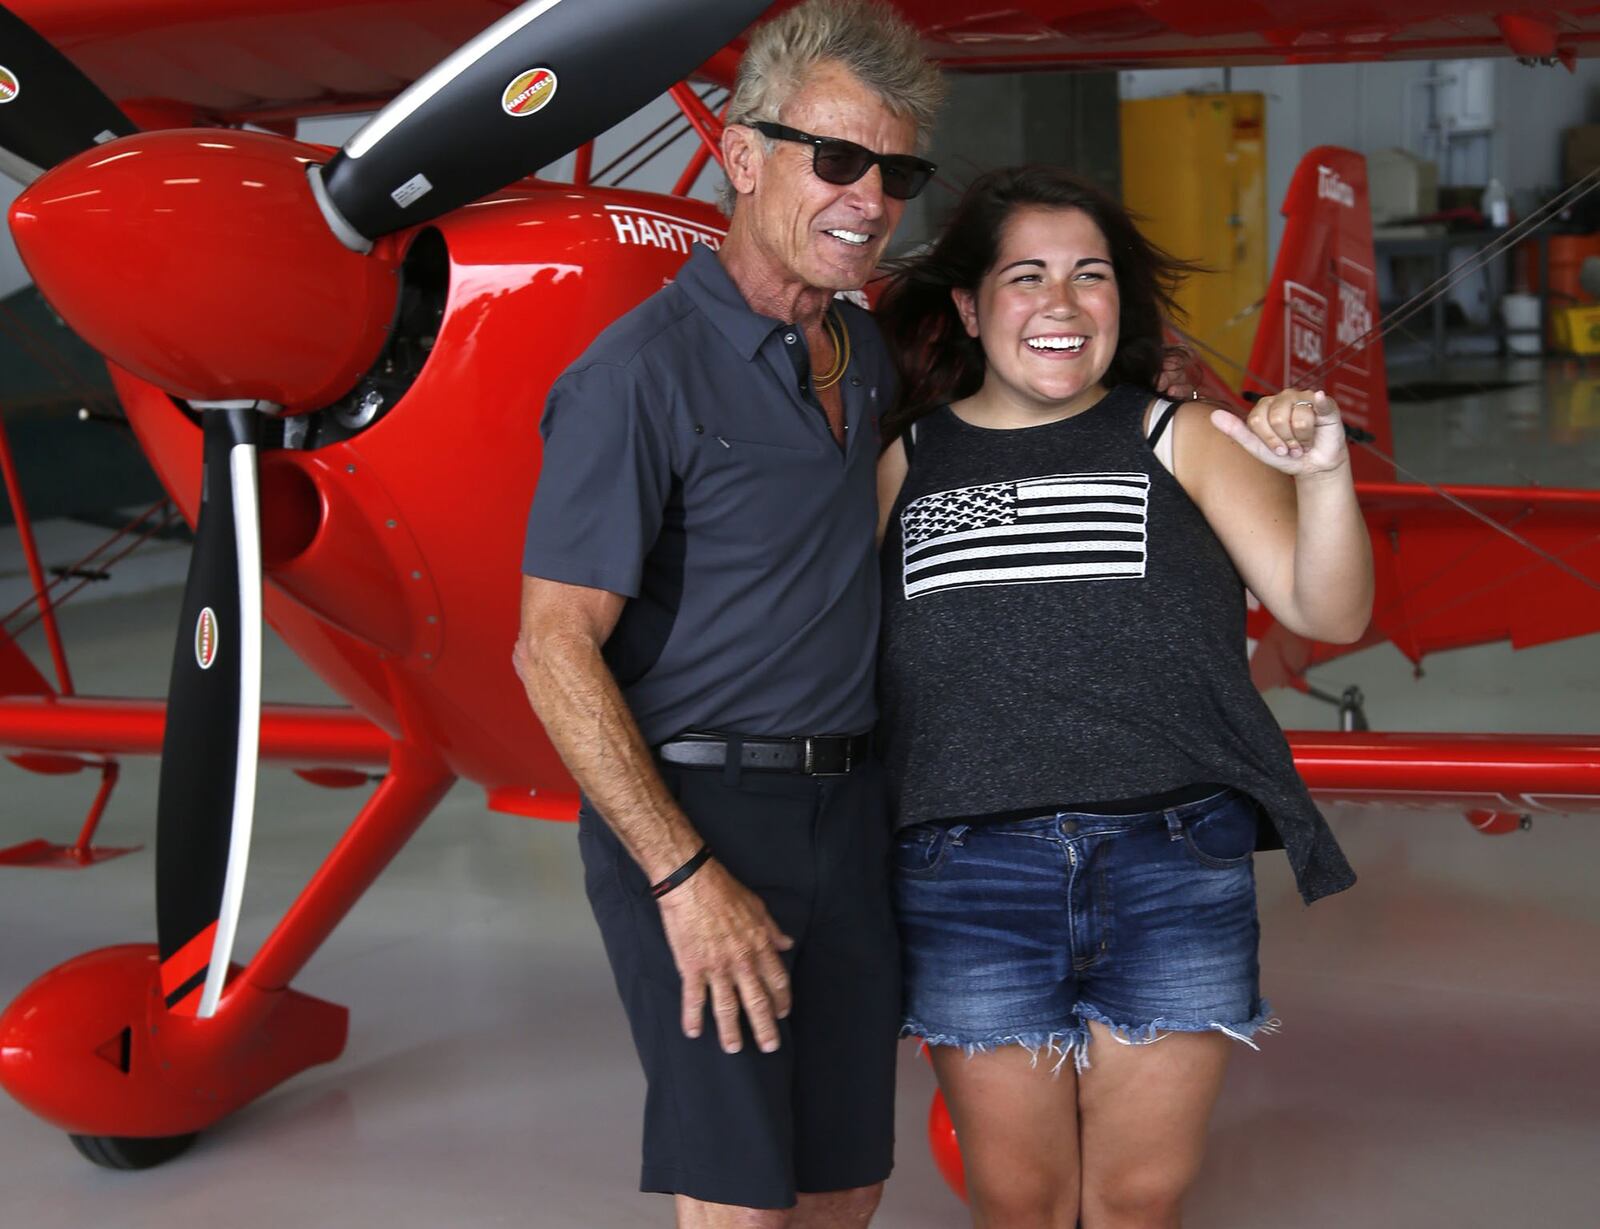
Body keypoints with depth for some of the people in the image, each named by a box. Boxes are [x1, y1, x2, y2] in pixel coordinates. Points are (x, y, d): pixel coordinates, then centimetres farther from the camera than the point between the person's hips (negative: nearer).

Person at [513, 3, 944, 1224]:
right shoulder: (644, 370, -14)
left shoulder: (864, 354, 10)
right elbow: (555, 650, -17)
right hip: (694, 810, -7)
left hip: (847, 808, 7)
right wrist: (685, 877, -21)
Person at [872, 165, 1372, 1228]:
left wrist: (1323, 477, -20)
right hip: (970, 877, 0)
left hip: (1175, 871, 0)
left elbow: (1328, 614, -4)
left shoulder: (1180, 440, 4)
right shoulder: (905, 460, 6)